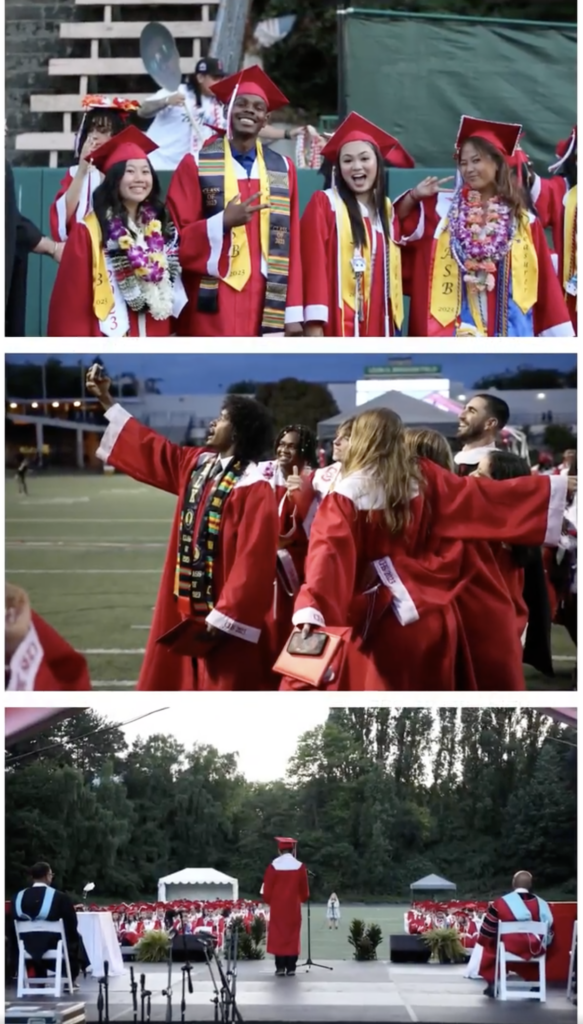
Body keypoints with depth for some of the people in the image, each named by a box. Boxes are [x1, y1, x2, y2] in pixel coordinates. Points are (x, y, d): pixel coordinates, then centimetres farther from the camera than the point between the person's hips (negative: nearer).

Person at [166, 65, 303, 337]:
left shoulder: (283, 169, 12)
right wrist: (224, 221, -17)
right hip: (213, 310, -3)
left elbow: (291, 246, 9)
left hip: (267, 309, 3)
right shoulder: (196, 165, 2)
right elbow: (176, 238, -1)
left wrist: (294, 312, 3)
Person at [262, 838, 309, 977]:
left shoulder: (273, 866, -7)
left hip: (277, 907, -1)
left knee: (278, 935, 3)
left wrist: (269, 902, 15)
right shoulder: (299, 866, -4)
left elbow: (267, 889, -3)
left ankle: (280, 967, -1)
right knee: (293, 936, 5)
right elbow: (304, 890, 3)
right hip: (293, 908, 1)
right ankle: (291, 968, 1)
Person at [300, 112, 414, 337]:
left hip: (377, 322, 6)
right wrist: (314, 322, -17)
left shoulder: (386, 210, 16)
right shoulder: (324, 204, -3)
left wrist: (394, 319, 11)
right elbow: (314, 263, -10)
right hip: (339, 323, -6)